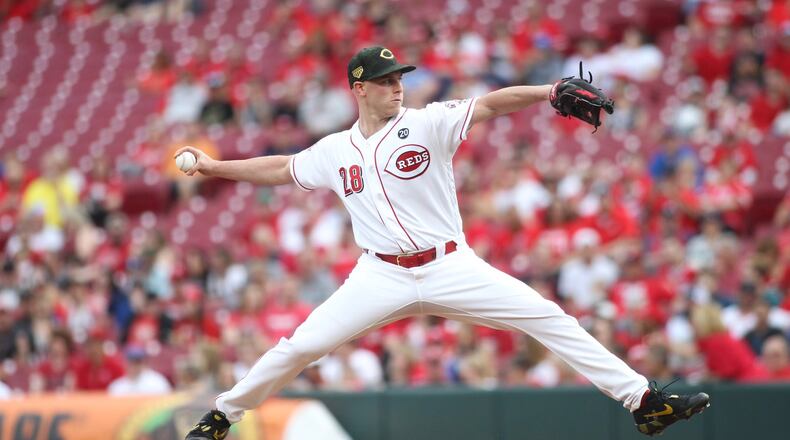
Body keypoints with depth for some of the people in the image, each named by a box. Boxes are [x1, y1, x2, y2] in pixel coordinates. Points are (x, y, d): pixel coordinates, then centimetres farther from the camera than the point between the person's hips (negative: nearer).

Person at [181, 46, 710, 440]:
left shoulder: (427, 123, -4)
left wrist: (550, 92, -31)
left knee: (549, 318, -12)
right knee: (302, 346, -7)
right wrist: (214, 167, 21)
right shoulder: (335, 151, 7)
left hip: (452, 267, -1)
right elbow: (282, 169, 22)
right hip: (382, 277, 2)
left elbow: (491, 105, -17)